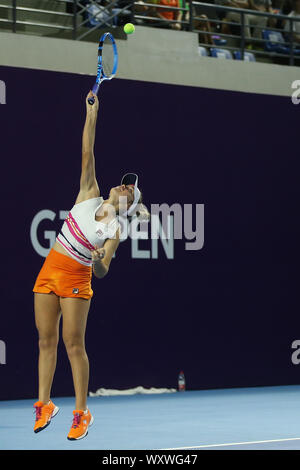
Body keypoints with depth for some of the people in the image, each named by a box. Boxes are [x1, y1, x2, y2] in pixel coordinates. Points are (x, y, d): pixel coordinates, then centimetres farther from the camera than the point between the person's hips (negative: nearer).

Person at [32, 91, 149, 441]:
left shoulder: (114, 232, -6)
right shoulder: (90, 196, 3)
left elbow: (102, 272, -11)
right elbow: (87, 154, -1)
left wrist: (99, 262, -33)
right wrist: (92, 116, -6)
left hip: (76, 280, -4)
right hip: (49, 272, 4)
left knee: (74, 345, -6)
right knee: (46, 341, 5)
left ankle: (82, 412, 1)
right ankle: (44, 404, 15)